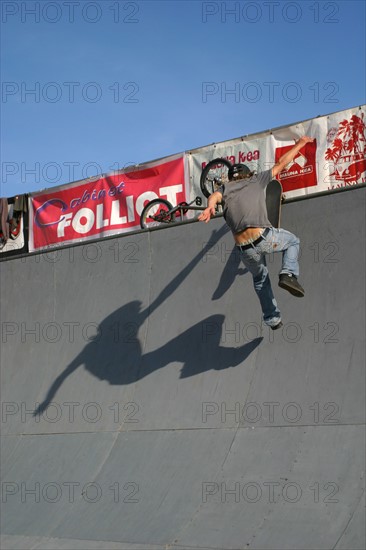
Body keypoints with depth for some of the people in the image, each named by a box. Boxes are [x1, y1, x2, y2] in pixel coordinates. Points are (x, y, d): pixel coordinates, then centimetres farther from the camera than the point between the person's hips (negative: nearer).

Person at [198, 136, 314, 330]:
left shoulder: (225, 188, 19)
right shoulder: (256, 180, 18)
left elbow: (214, 196, -6)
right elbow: (281, 163, 26)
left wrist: (210, 206, -28)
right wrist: (299, 144, 41)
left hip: (244, 247, 3)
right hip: (264, 236, -3)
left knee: (260, 278, 29)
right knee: (293, 241, 29)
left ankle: (272, 318, 28)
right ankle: (288, 274, 4)